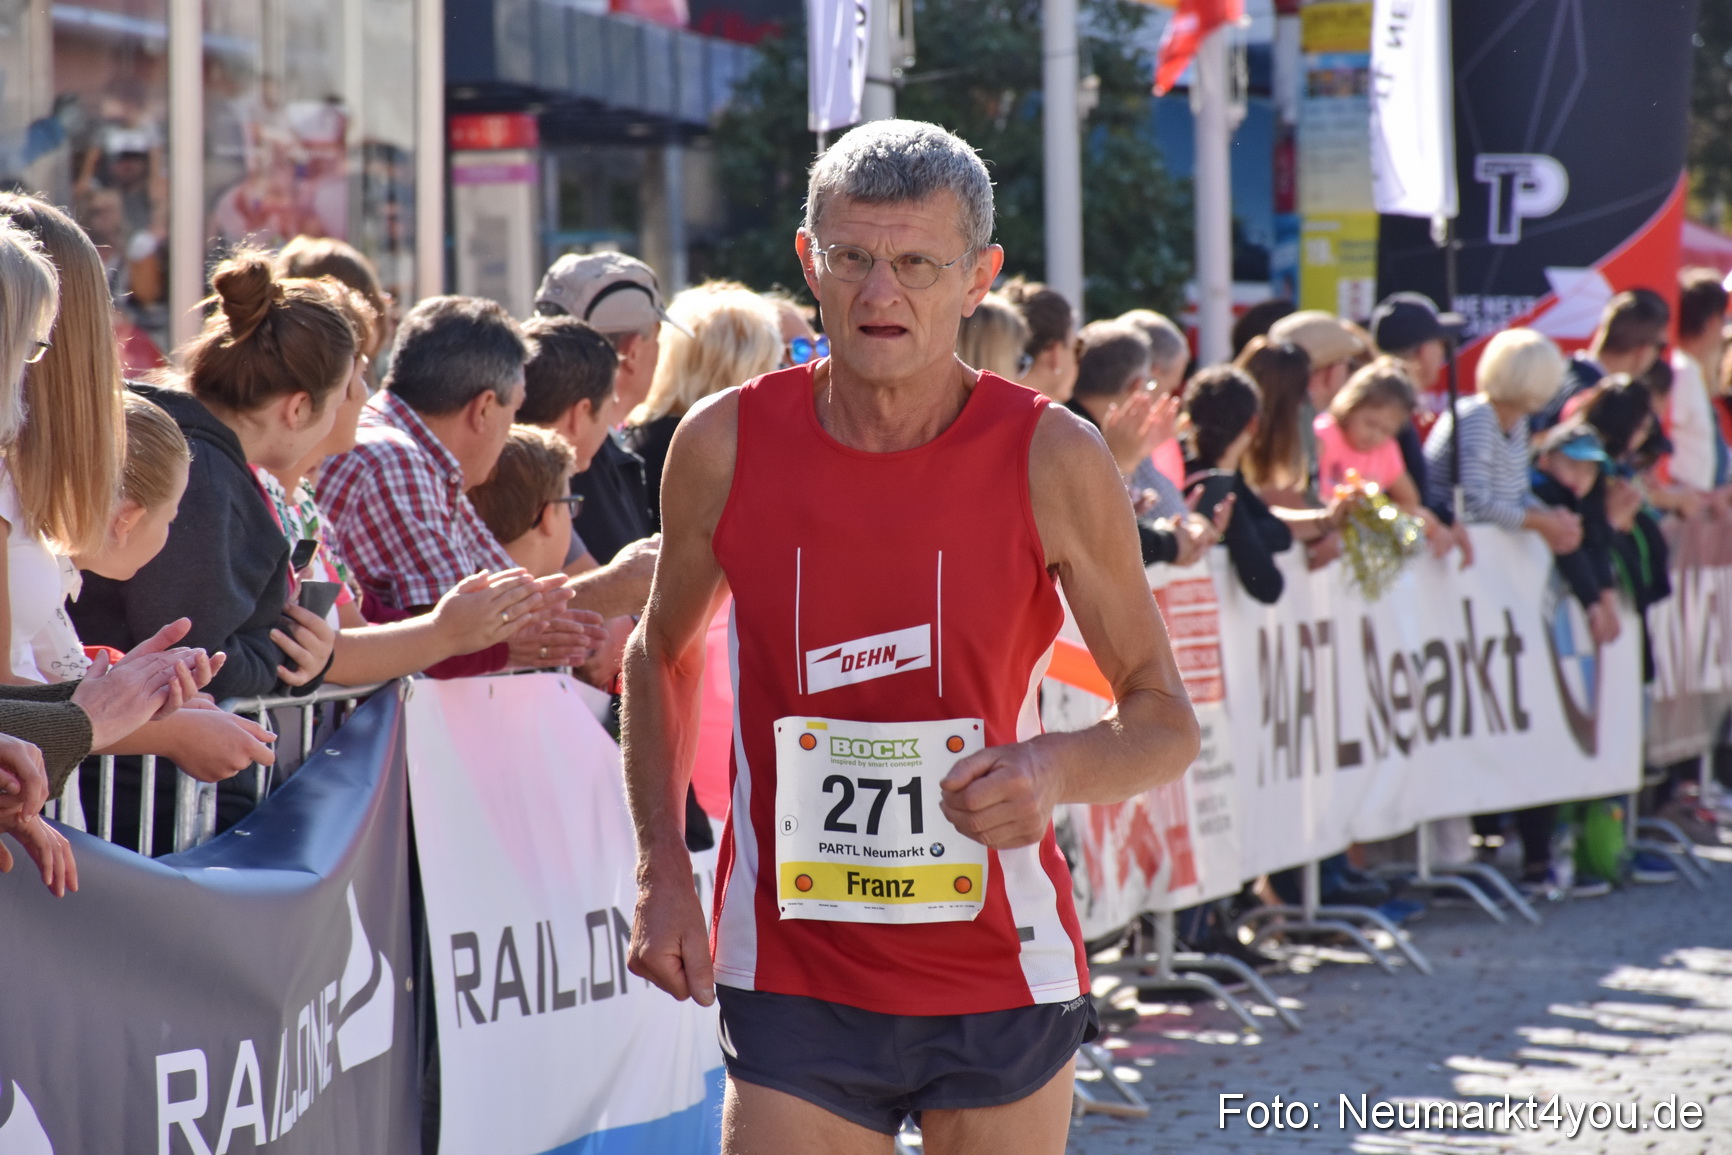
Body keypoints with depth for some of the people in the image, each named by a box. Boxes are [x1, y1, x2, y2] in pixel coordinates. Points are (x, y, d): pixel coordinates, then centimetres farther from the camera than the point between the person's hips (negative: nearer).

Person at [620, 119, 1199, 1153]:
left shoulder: (1054, 459, -7)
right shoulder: (725, 444, -3)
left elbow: (1167, 724, 0)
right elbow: (661, 655, 15)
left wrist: (1057, 769, -22)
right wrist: (663, 869, 3)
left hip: (1002, 980, 0)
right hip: (792, 980, 0)